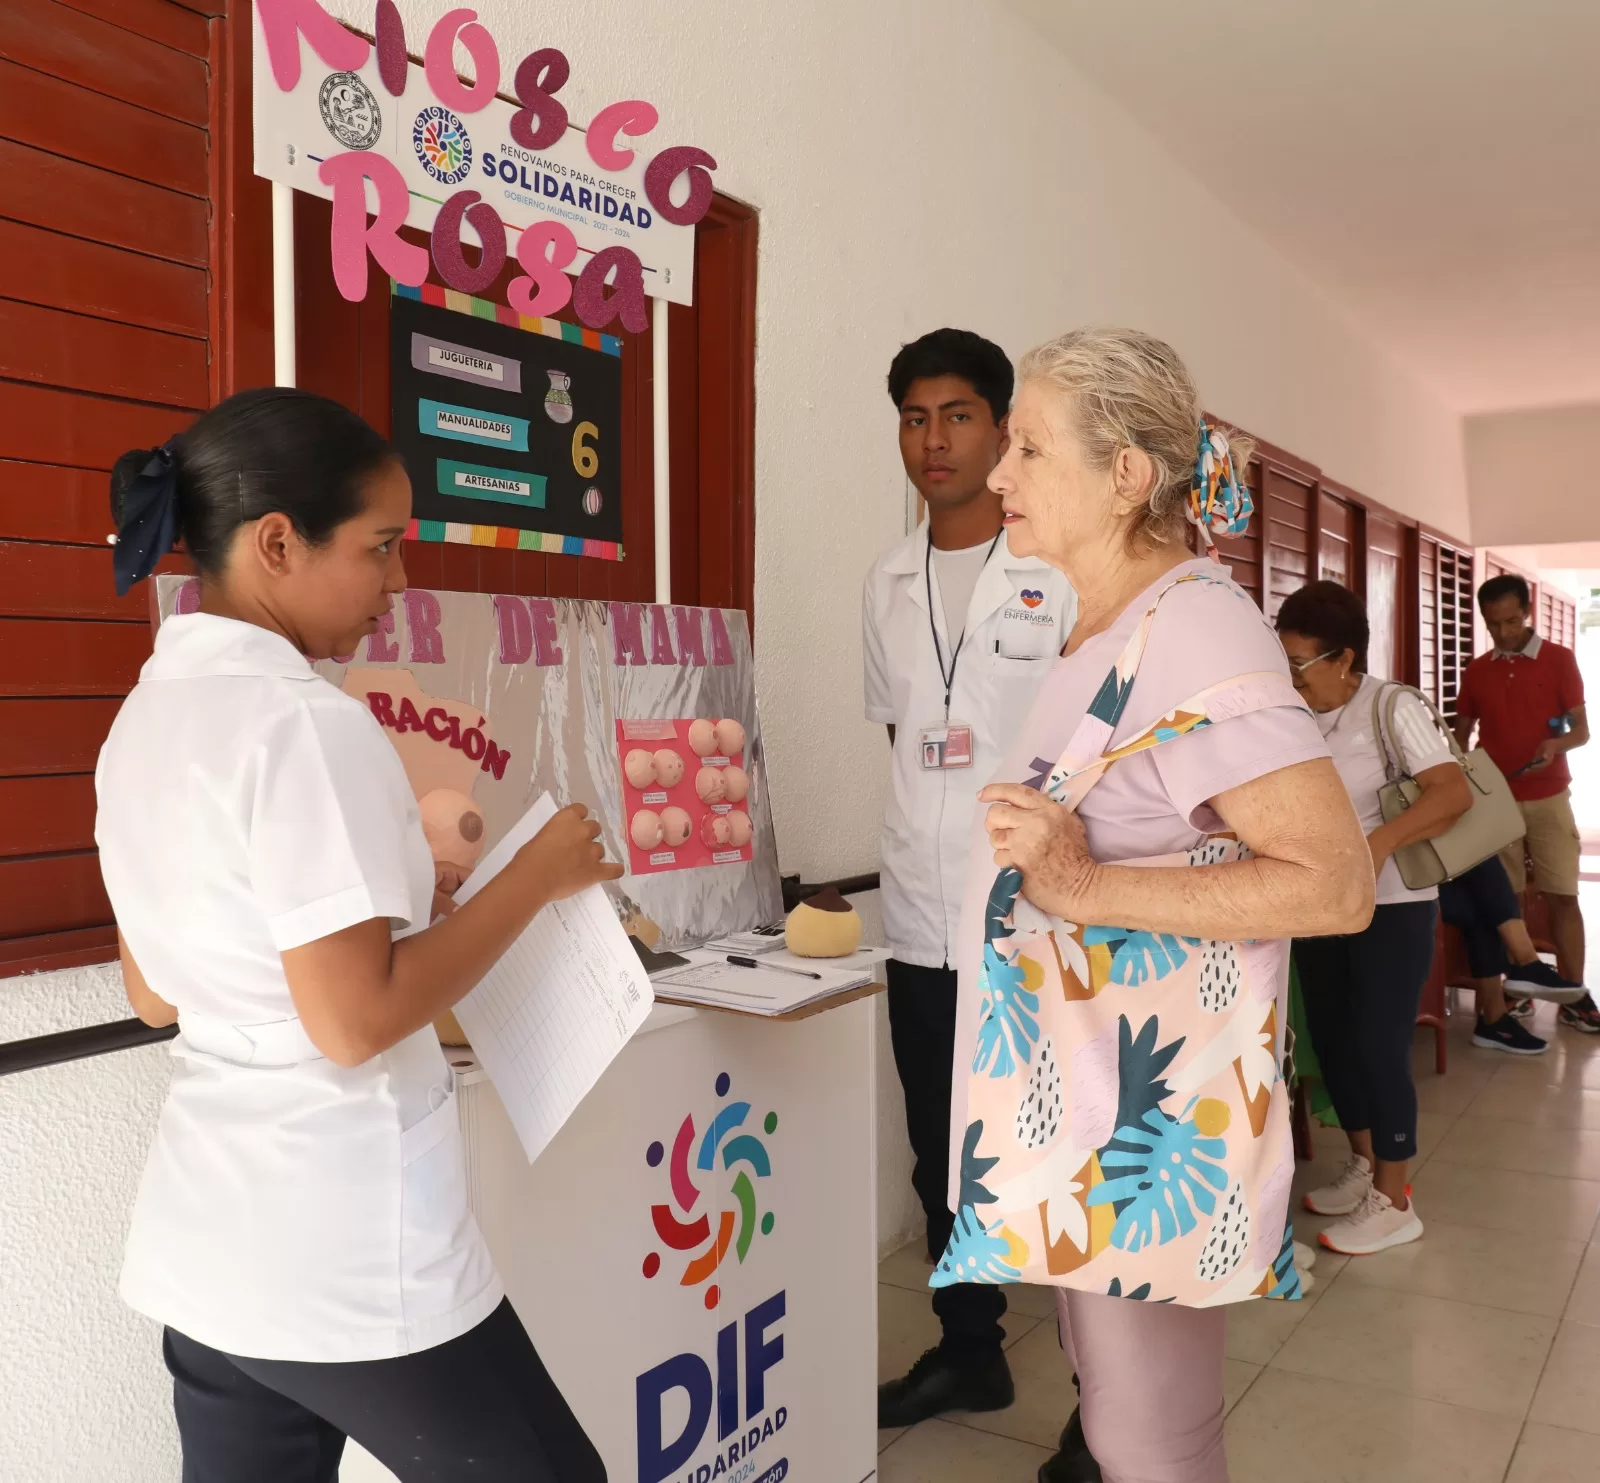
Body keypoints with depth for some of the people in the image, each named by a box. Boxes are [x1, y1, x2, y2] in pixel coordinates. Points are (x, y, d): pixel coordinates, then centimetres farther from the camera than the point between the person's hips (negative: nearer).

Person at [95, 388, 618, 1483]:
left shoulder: (145, 716, 6)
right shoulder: (304, 721, -21)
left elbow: (154, 994, 13)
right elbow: (356, 1019, -23)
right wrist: (535, 877, -13)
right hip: (348, 1262, -8)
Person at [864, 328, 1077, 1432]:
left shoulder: (1062, 571, -6)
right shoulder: (887, 583, 10)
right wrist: (927, 840, 13)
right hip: (923, 920, 5)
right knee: (944, 1161, 17)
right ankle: (970, 1355, 37)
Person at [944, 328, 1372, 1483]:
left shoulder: (1196, 629, -20)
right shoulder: (1109, 629, 9)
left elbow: (1339, 884, -25)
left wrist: (1082, 885, -29)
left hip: (1153, 1119, -9)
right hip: (1082, 1086, 9)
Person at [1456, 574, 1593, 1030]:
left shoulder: (1559, 659, -1)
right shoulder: (1476, 671, 6)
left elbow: (1582, 729, -3)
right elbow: (1461, 735, 12)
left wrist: (1558, 744, -25)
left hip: (1548, 798, -2)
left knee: (1563, 897, -2)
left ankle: (1574, 997, 4)